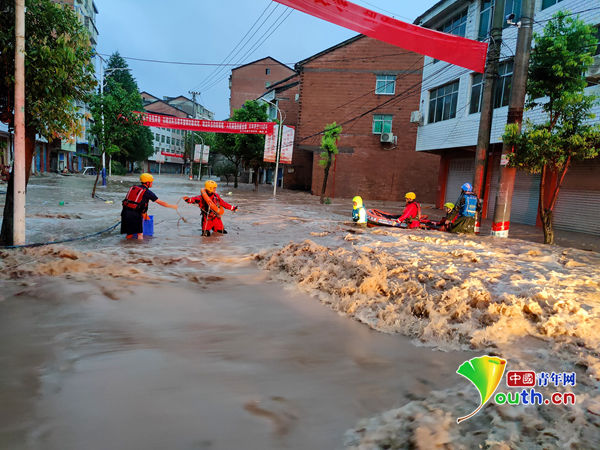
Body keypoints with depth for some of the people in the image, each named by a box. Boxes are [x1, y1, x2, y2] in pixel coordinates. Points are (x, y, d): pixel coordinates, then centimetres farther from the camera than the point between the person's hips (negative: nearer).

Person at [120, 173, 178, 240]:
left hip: (125, 212, 5)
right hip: (135, 214, -5)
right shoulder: (147, 192, -3)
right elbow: (160, 202, 0)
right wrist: (172, 206, 10)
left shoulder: (133, 187, 14)